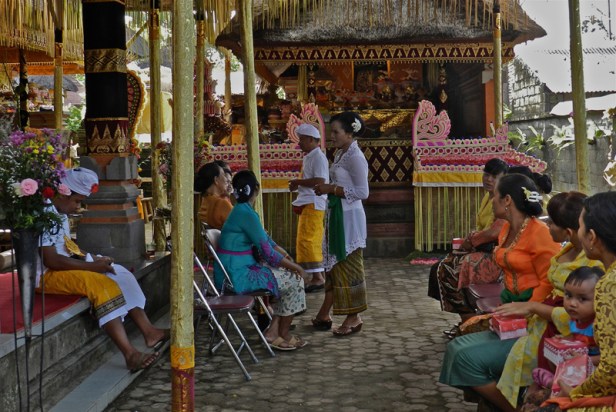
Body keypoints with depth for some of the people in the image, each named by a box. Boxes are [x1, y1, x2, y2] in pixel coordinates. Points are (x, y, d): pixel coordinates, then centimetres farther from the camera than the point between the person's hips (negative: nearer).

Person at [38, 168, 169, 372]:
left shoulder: (60, 212, 10)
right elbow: (50, 260, -26)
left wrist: (90, 259, 1)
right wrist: (91, 265, -21)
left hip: (65, 266, 10)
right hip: (47, 274, -10)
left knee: (120, 274, -2)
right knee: (102, 284, -30)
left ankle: (149, 332, -9)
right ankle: (130, 354, -33)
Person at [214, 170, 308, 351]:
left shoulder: (241, 210, 12)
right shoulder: (247, 214, -19)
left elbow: (265, 238, 19)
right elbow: (268, 253, -17)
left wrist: (285, 255, 10)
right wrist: (294, 266, -5)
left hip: (232, 273, 10)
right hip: (238, 278, -10)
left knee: (286, 275, 15)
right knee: (294, 280, -3)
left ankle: (274, 329, 15)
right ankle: (283, 336, 10)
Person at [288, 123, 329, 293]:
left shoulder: (318, 157, -12)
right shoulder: (308, 157, 18)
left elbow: (319, 181, -23)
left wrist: (298, 182, -14)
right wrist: (298, 186, 8)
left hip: (314, 204, -10)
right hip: (307, 204, 10)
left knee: (307, 240, -13)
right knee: (313, 241, 12)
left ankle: (317, 277, -11)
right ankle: (318, 277, 18)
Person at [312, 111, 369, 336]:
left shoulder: (355, 157, -16)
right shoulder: (340, 154, 12)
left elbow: (362, 192, -20)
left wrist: (331, 189, -18)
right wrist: (326, 189, 2)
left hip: (349, 216, -9)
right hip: (336, 214, 9)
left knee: (349, 265, -1)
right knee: (333, 263, 13)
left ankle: (354, 318, 9)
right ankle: (324, 314, 20)